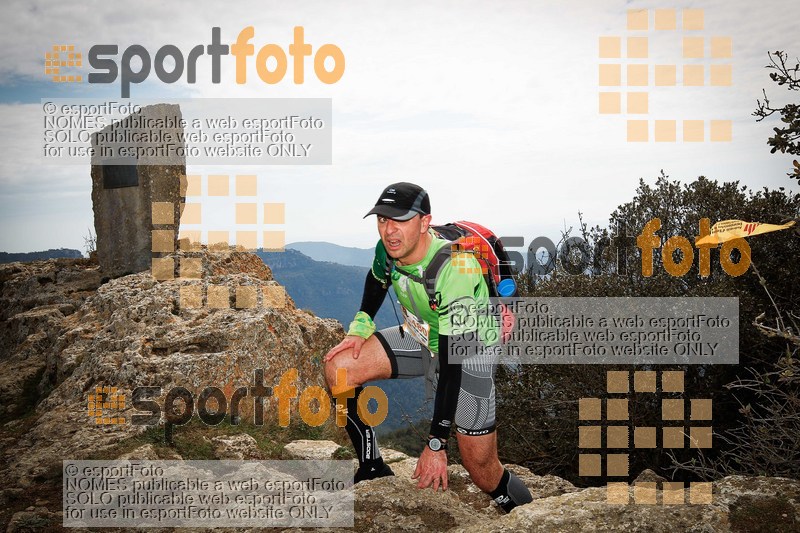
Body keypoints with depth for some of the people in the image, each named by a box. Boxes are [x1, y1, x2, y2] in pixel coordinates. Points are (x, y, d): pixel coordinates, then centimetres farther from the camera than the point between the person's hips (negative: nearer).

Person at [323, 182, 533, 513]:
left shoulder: (455, 271, -36)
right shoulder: (389, 248, -15)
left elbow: (451, 364, -35)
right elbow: (377, 282, 13)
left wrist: (436, 447, -33)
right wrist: (359, 330, -2)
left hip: (468, 353, -6)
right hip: (420, 337, 6)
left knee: (482, 471, -7)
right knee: (339, 368, -13)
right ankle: (371, 469, 3)